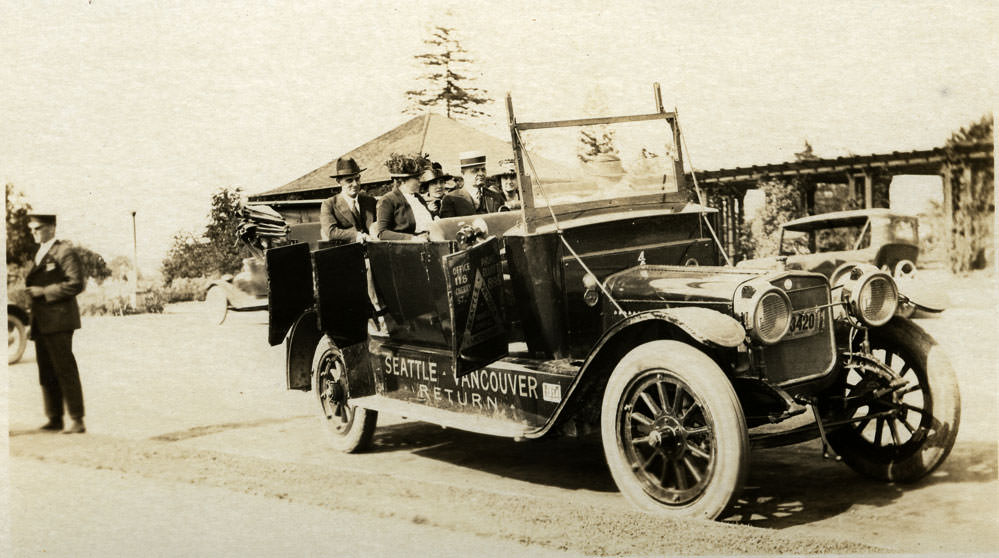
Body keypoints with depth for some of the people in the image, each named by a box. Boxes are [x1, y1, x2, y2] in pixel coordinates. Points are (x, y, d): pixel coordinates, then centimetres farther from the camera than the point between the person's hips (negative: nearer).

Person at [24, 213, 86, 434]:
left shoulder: (65, 252, -6)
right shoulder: (39, 254, 21)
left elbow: (76, 283, -15)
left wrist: (44, 292, -17)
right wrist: (30, 287, 10)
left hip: (59, 321, -9)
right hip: (41, 322, 9)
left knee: (65, 370, -8)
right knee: (46, 373, 9)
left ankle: (77, 421, -5)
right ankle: (54, 419, 16)